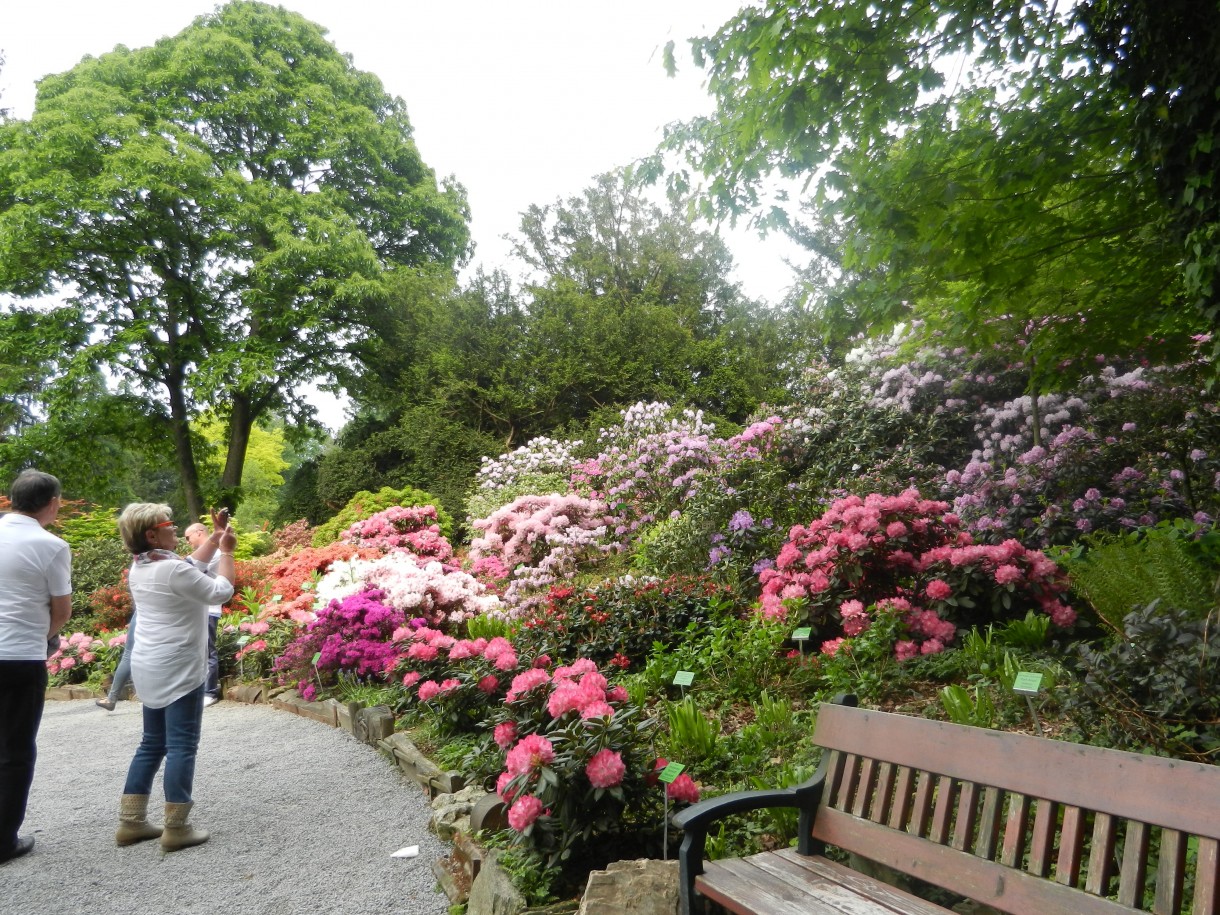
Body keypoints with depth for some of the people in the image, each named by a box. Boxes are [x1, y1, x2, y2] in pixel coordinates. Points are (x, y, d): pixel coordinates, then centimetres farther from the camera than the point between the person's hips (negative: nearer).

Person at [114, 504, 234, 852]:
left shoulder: (140, 569, 8)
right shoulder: (172, 570, -21)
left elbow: (192, 567, 20)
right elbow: (221, 592, -13)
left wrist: (214, 537, 15)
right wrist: (226, 550, -5)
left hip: (150, 668, 9)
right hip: (177, 670, -9)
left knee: (153, 743, 17)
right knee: (181, 746, -3)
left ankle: (131, 822, 21)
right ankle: (176, 829, 1)